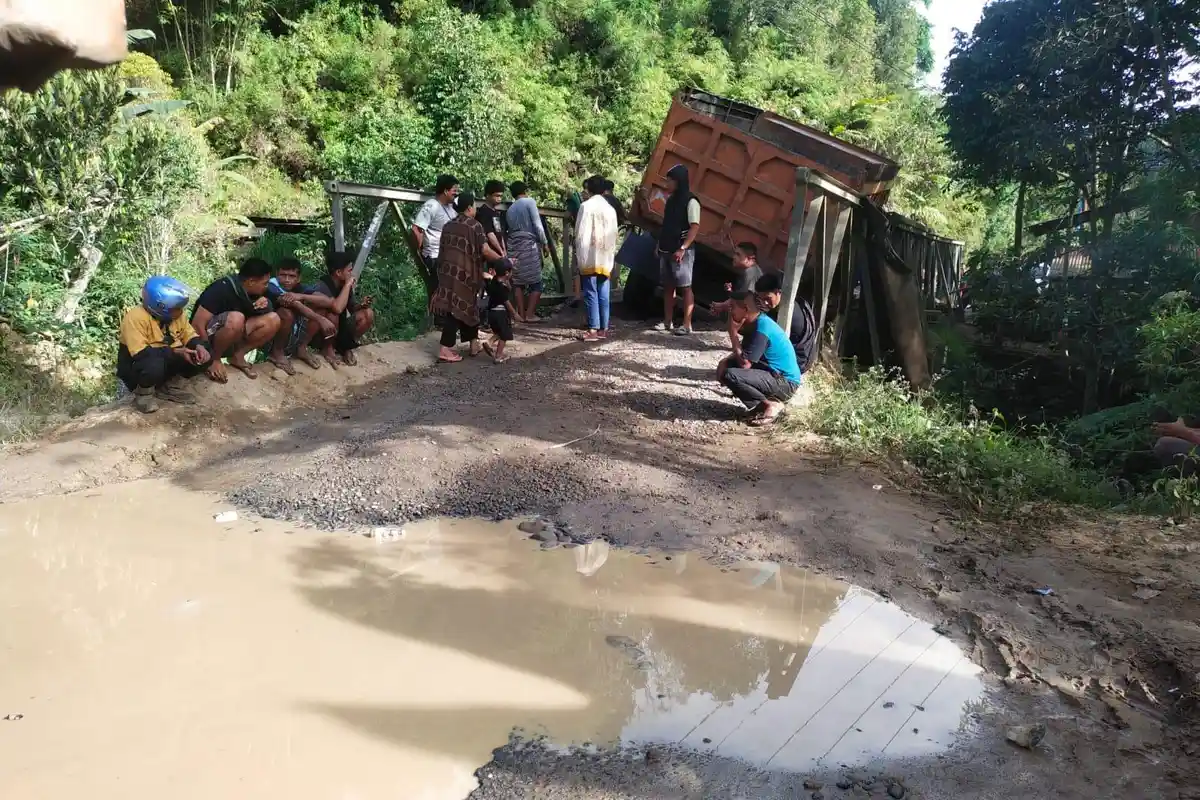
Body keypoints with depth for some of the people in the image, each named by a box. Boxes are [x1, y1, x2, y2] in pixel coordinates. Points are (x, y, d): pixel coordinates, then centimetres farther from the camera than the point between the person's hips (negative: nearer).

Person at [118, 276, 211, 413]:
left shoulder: (175, 314, -5)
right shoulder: (136, 318, -28)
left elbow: (189, 335, 3)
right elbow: (140, 354, -34)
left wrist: (198, 346, -21)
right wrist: (175, 352, -35)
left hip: (167, 361, 7)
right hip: (136, 368, -7)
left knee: (201, 357, -11)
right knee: (154, 365, -41)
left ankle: (168, 385, 6)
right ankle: (143, 393, -7)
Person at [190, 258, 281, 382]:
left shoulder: (250, 292, -3)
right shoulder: (222, 289, -25)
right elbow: (197, 325, -27)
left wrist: (264, 304, -16)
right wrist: (212, 360, -26)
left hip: (232, 334, 7)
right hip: (207, 335, -7)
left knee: (273, 320, -11)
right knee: (236, 318, -38)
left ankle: (237, 356, -5)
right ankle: (215, 358, -17)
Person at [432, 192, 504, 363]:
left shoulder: (448, 225, 14)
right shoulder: (474, 225, -6)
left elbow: (444, 248, 18)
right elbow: (485, 250, -12)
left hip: (448, 271, 7)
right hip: (463, 273, -7)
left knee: (459, 308, 13)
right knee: (458, 309, -4)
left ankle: (474, 345, 21)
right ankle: (445, 350, -8)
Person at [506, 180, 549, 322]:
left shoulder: (510, 209, 15)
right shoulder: (529, 201, -2)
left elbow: (510, 229, 15)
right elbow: (537, 225, -8)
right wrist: (545, 243, -2)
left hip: (514, 247, 6)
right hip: (529, 245, -6)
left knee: (518, 282, 8)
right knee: (536, 281, 0)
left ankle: (521, 314, 6)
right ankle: (530, 314, -6)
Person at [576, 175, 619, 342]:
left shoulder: (587, 206, -5)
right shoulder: (610, 209, 13)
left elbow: (580, 233, -10)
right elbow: (614, 235, 13)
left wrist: (579, 253, -4)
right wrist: (611, 254, 16)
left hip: (590, 258, -5)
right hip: (605, 258, 6)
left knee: (591, 293, -4)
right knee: (603, 294, 7)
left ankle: (593, 330, -6)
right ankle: (603, 328, 9)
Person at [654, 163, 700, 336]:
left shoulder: (690, 201, -10)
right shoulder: (671, 200, 14)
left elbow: (695, 227, -17)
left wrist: (682, 248, -23)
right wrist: (660, 245, 13)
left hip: (682, 252, -8)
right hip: (666, 251, 8)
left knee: (685, 287, -5)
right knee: (668, 286, 10)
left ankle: (687, 324, -4)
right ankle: (668, 321, 18)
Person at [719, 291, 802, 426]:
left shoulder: (762, 329, -24)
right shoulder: (754, 323, 6)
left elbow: (744, 363, -23)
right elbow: (743, 355, 15)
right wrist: (726, 362, -3)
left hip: (785, 383, -10)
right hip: (776, 376, 10)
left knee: (730, 375, -24)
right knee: (727, 365, 12)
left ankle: (771, 405, -10)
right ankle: (763, 404, 8)